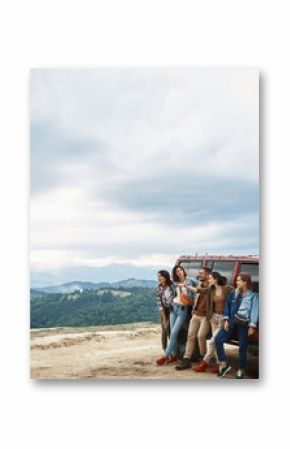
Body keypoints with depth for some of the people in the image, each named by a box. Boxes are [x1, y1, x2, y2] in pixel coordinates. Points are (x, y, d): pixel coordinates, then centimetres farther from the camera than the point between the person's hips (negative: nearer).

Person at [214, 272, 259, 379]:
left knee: (242, 347, 2)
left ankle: (241, 370, 20)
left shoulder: (253, 296, -1)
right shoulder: (233, 293, 10)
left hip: (244, 324, -3)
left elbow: (254, 311, -7)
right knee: (218, 339, -9)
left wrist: (252, 326, -16)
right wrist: (226, 320, -1)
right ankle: (223, 365, 1)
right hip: (231, 321, 4)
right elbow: (227, 306, 11)